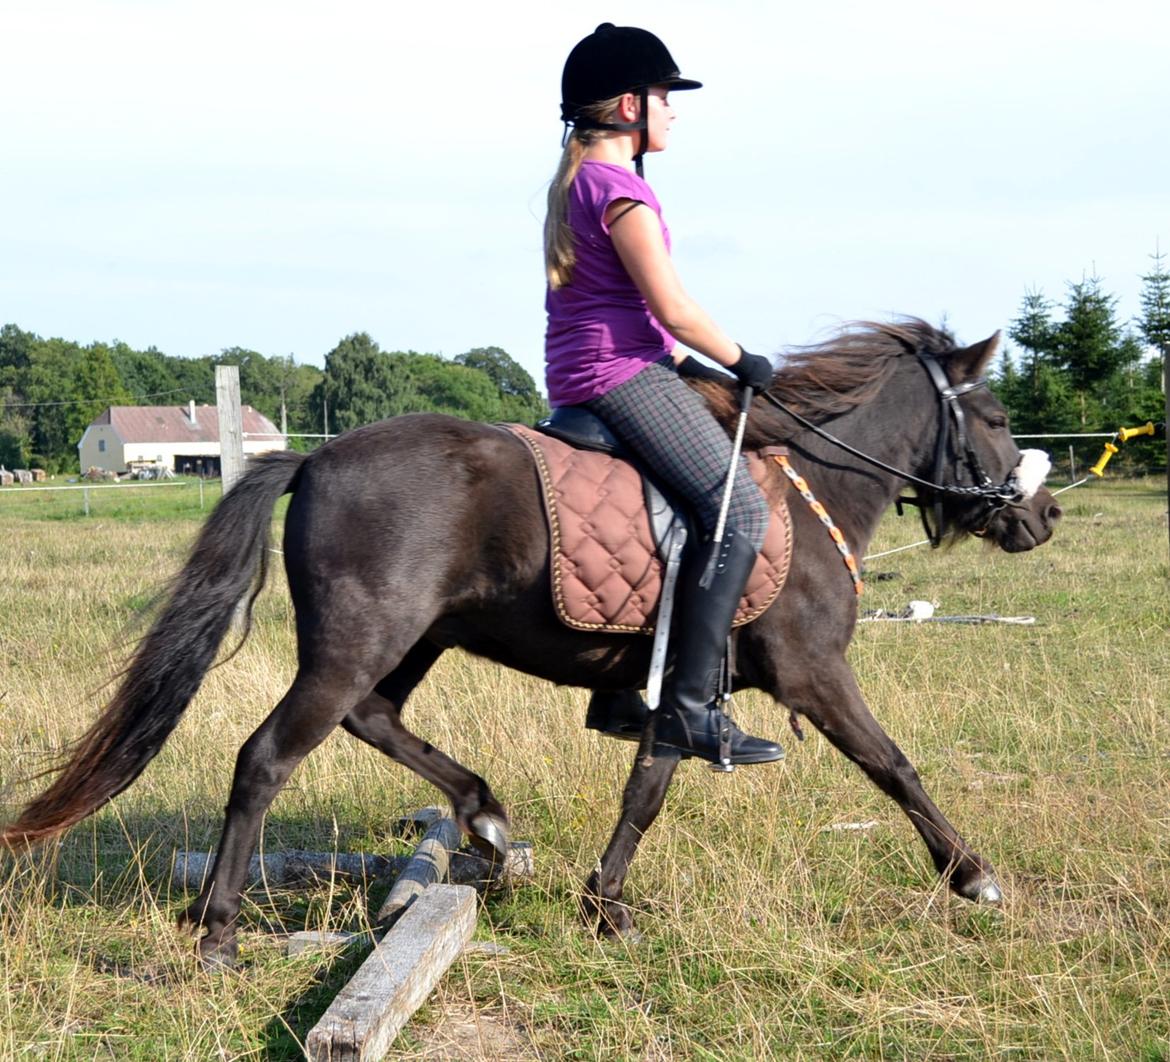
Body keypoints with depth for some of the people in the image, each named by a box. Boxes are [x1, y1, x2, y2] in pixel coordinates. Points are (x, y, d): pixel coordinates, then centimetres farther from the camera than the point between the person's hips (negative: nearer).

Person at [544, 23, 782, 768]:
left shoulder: (576, 180, 19)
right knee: (741, 509, -17)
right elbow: (673, 308, -16)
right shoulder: (621, 187, -12)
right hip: (623, 372, -11)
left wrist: (690, 365, 21)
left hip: (578, 375, 11)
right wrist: (743, 362, -2)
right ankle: (690, 705, -22)